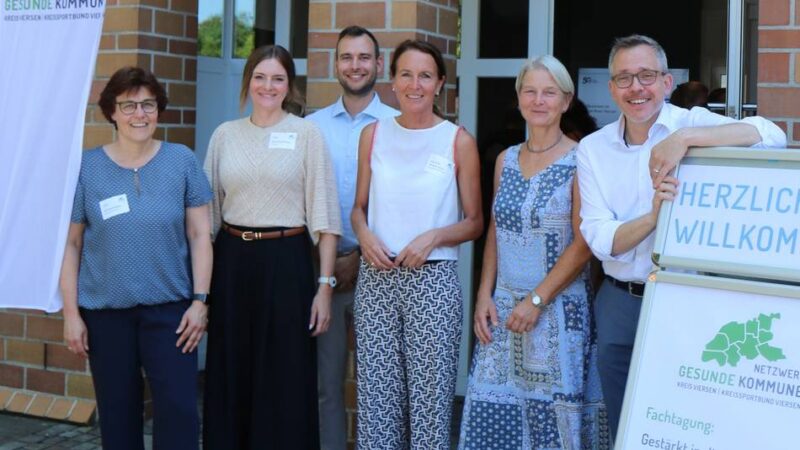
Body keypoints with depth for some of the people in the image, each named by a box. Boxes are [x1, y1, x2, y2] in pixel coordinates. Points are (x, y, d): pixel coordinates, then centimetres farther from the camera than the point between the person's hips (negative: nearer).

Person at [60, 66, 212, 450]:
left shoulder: (182, 161, 0)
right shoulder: (86, 167, 0)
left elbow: (199, 235, 1)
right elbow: (71, 244, 2)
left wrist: (200, 300, -5)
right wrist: (71, 312, -2)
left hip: (169, 307, 0)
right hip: (104, 310, 1)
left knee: (179, 409, -5)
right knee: (117, 411, 10)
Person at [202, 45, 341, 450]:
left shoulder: (306, 134, -1)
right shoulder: (225, 134, 8)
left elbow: (323, 216, -4)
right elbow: (208, 210, 12)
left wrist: (325, 285, -9)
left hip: (285, 262, -3)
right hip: (232, 261, 3)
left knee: (284, 384, 2)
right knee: (230, 379, 9)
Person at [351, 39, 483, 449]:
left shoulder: (458, 141, -1)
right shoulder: (373, 134, 7)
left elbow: (474, 223, 3)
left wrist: (434, 236, -15)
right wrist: (364, 234, -5)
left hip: (432, 278, -2)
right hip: (376, 277, 3)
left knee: (429, 393, 0)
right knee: (375, 393, 5)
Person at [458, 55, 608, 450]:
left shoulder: (580, 161, -6)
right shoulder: (506, 160, 11)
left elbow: (583, 244, -10)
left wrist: (537, 300, -13)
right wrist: (484, 296, 4)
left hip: (558, 309, -5)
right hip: (503, 309, 5)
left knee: (554, 415, -1)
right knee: (494, 414, 4)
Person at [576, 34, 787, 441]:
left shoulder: (692, 123, -6)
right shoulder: (592, 148, 1)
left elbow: (771, 136, -23)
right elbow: (599, 240, -7)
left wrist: (684, 137, -31)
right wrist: (653, 216, -25)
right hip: (620, 304, 3)